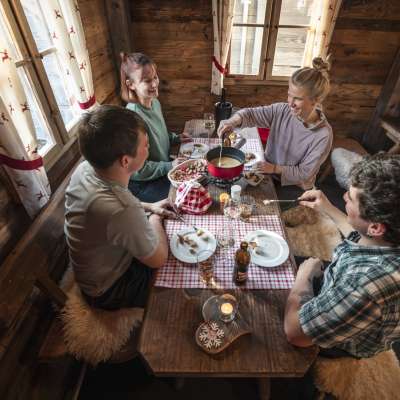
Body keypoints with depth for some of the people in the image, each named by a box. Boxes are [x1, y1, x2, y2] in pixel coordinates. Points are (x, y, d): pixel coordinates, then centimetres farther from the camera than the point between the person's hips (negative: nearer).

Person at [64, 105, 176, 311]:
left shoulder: (85, 169, -18)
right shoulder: (123, 212, -43)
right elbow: (159, 259, -23)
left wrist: (148, 207, -5)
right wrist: (154, 218, -8)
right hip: (109, 291, -6)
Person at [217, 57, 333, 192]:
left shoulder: (323, 136, -23)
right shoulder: (281, 111, -13)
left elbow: (305, 173, -18)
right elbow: (251, 113, -13)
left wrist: (274, 168, -22)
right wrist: (233, 121, -34)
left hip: (294, 188, -4)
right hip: (268, 173, 4)